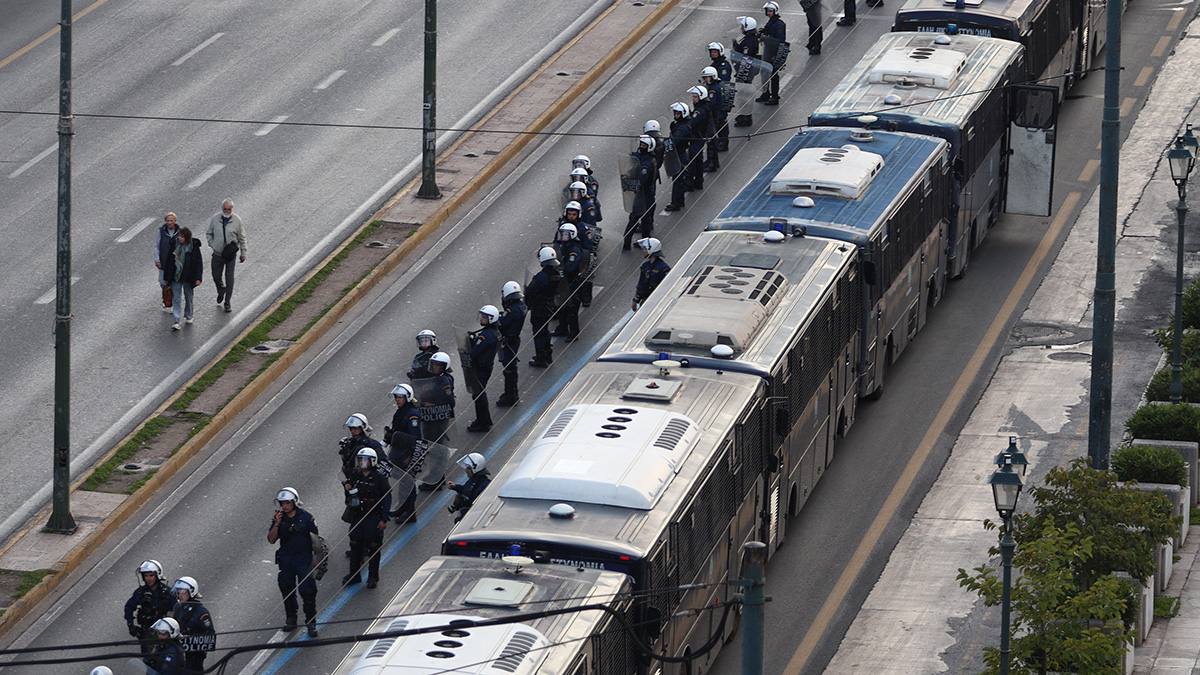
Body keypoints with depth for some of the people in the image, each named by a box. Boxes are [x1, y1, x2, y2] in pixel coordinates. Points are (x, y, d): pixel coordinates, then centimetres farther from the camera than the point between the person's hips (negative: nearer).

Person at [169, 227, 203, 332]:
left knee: (188, 297, 16)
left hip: (188, 277, -1)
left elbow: (199, 263, -5)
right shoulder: (175, 246, -4)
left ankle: (188, 316, 36)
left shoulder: (194, 247, -9)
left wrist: (198, 278, -10)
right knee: (177, 299, -4)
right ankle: (176, 321, -7)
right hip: (176, 276, 1)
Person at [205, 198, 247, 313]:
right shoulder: (215, 218, -5)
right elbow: (209, 233, 11)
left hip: (231, 254, -2)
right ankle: (221, 292, 44)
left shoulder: (237, 220, -8)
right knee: (216, 277, 12)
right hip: (217, 253, 2)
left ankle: (227, 303, 11)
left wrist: (243, 254, 4)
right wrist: (212, 245, -1)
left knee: (229, 279, 0)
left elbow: (242, 238, 1)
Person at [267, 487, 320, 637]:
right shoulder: (278, 518, 0)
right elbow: (271, 540, -4)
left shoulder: (306, 517, -7)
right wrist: (277, 524, -18)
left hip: (304, 560, -3)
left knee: (308, 591, -9)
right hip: (286, 561, 3)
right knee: (287, 590, 12)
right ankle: (291, 619, 30)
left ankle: (311, 623, 1)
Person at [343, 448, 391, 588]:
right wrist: (348, 489, -4)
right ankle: (354, 575, 21)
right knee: (355, 546, 10)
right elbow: (350, 498, 19)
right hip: (358, 517, 5)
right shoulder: (356, 477, 8)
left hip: (373, 518, -5)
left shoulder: (379, 478, -9)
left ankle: (373, 577, 9)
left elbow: (387, 499, -8)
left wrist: (384, 520, -12)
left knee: (373, 548, 1)